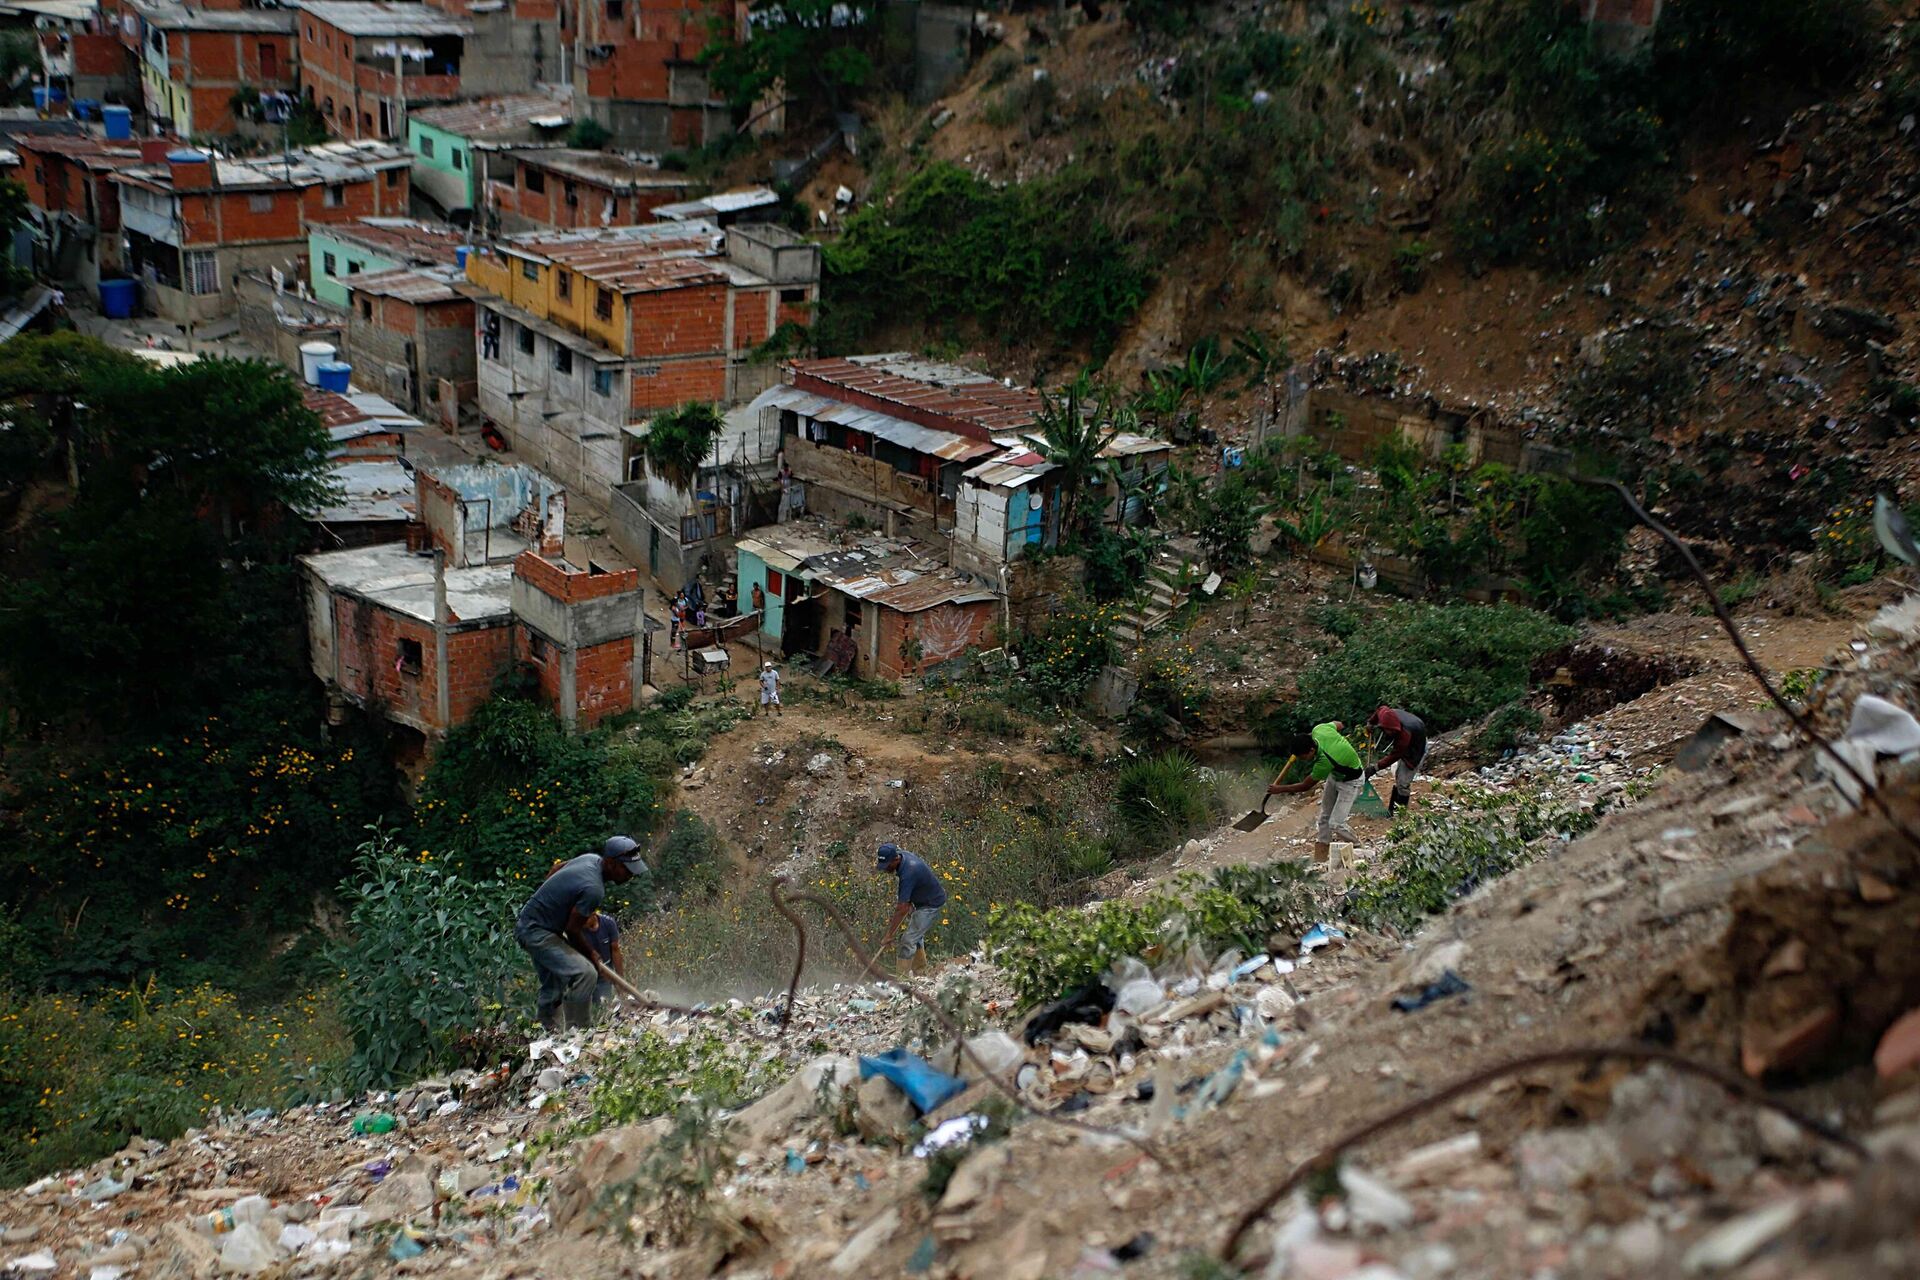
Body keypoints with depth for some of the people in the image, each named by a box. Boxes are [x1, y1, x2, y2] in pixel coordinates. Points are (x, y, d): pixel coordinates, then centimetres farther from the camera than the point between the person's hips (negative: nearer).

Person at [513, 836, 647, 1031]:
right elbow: (572, 930, -19)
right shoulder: (593, 889, -28)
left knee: (553, 988, 18)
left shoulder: (592, 859, -1)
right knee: (584, 973, -21)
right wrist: (592, 955, -4)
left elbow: (558, 868, 16)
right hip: (536, 932, -11)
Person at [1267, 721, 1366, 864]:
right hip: (1335, 774, 9)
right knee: (1324, 817, 10)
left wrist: (1280, 789, -11)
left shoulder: (1324, 762, -41)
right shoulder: (1319, 729, -24)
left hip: (1350, 781, -9)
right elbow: (1338, 724, 2)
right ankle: (1319, 859, 18)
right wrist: (1308, 738, 3)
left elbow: (1305, 786, -24)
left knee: (1335, 824, -12)